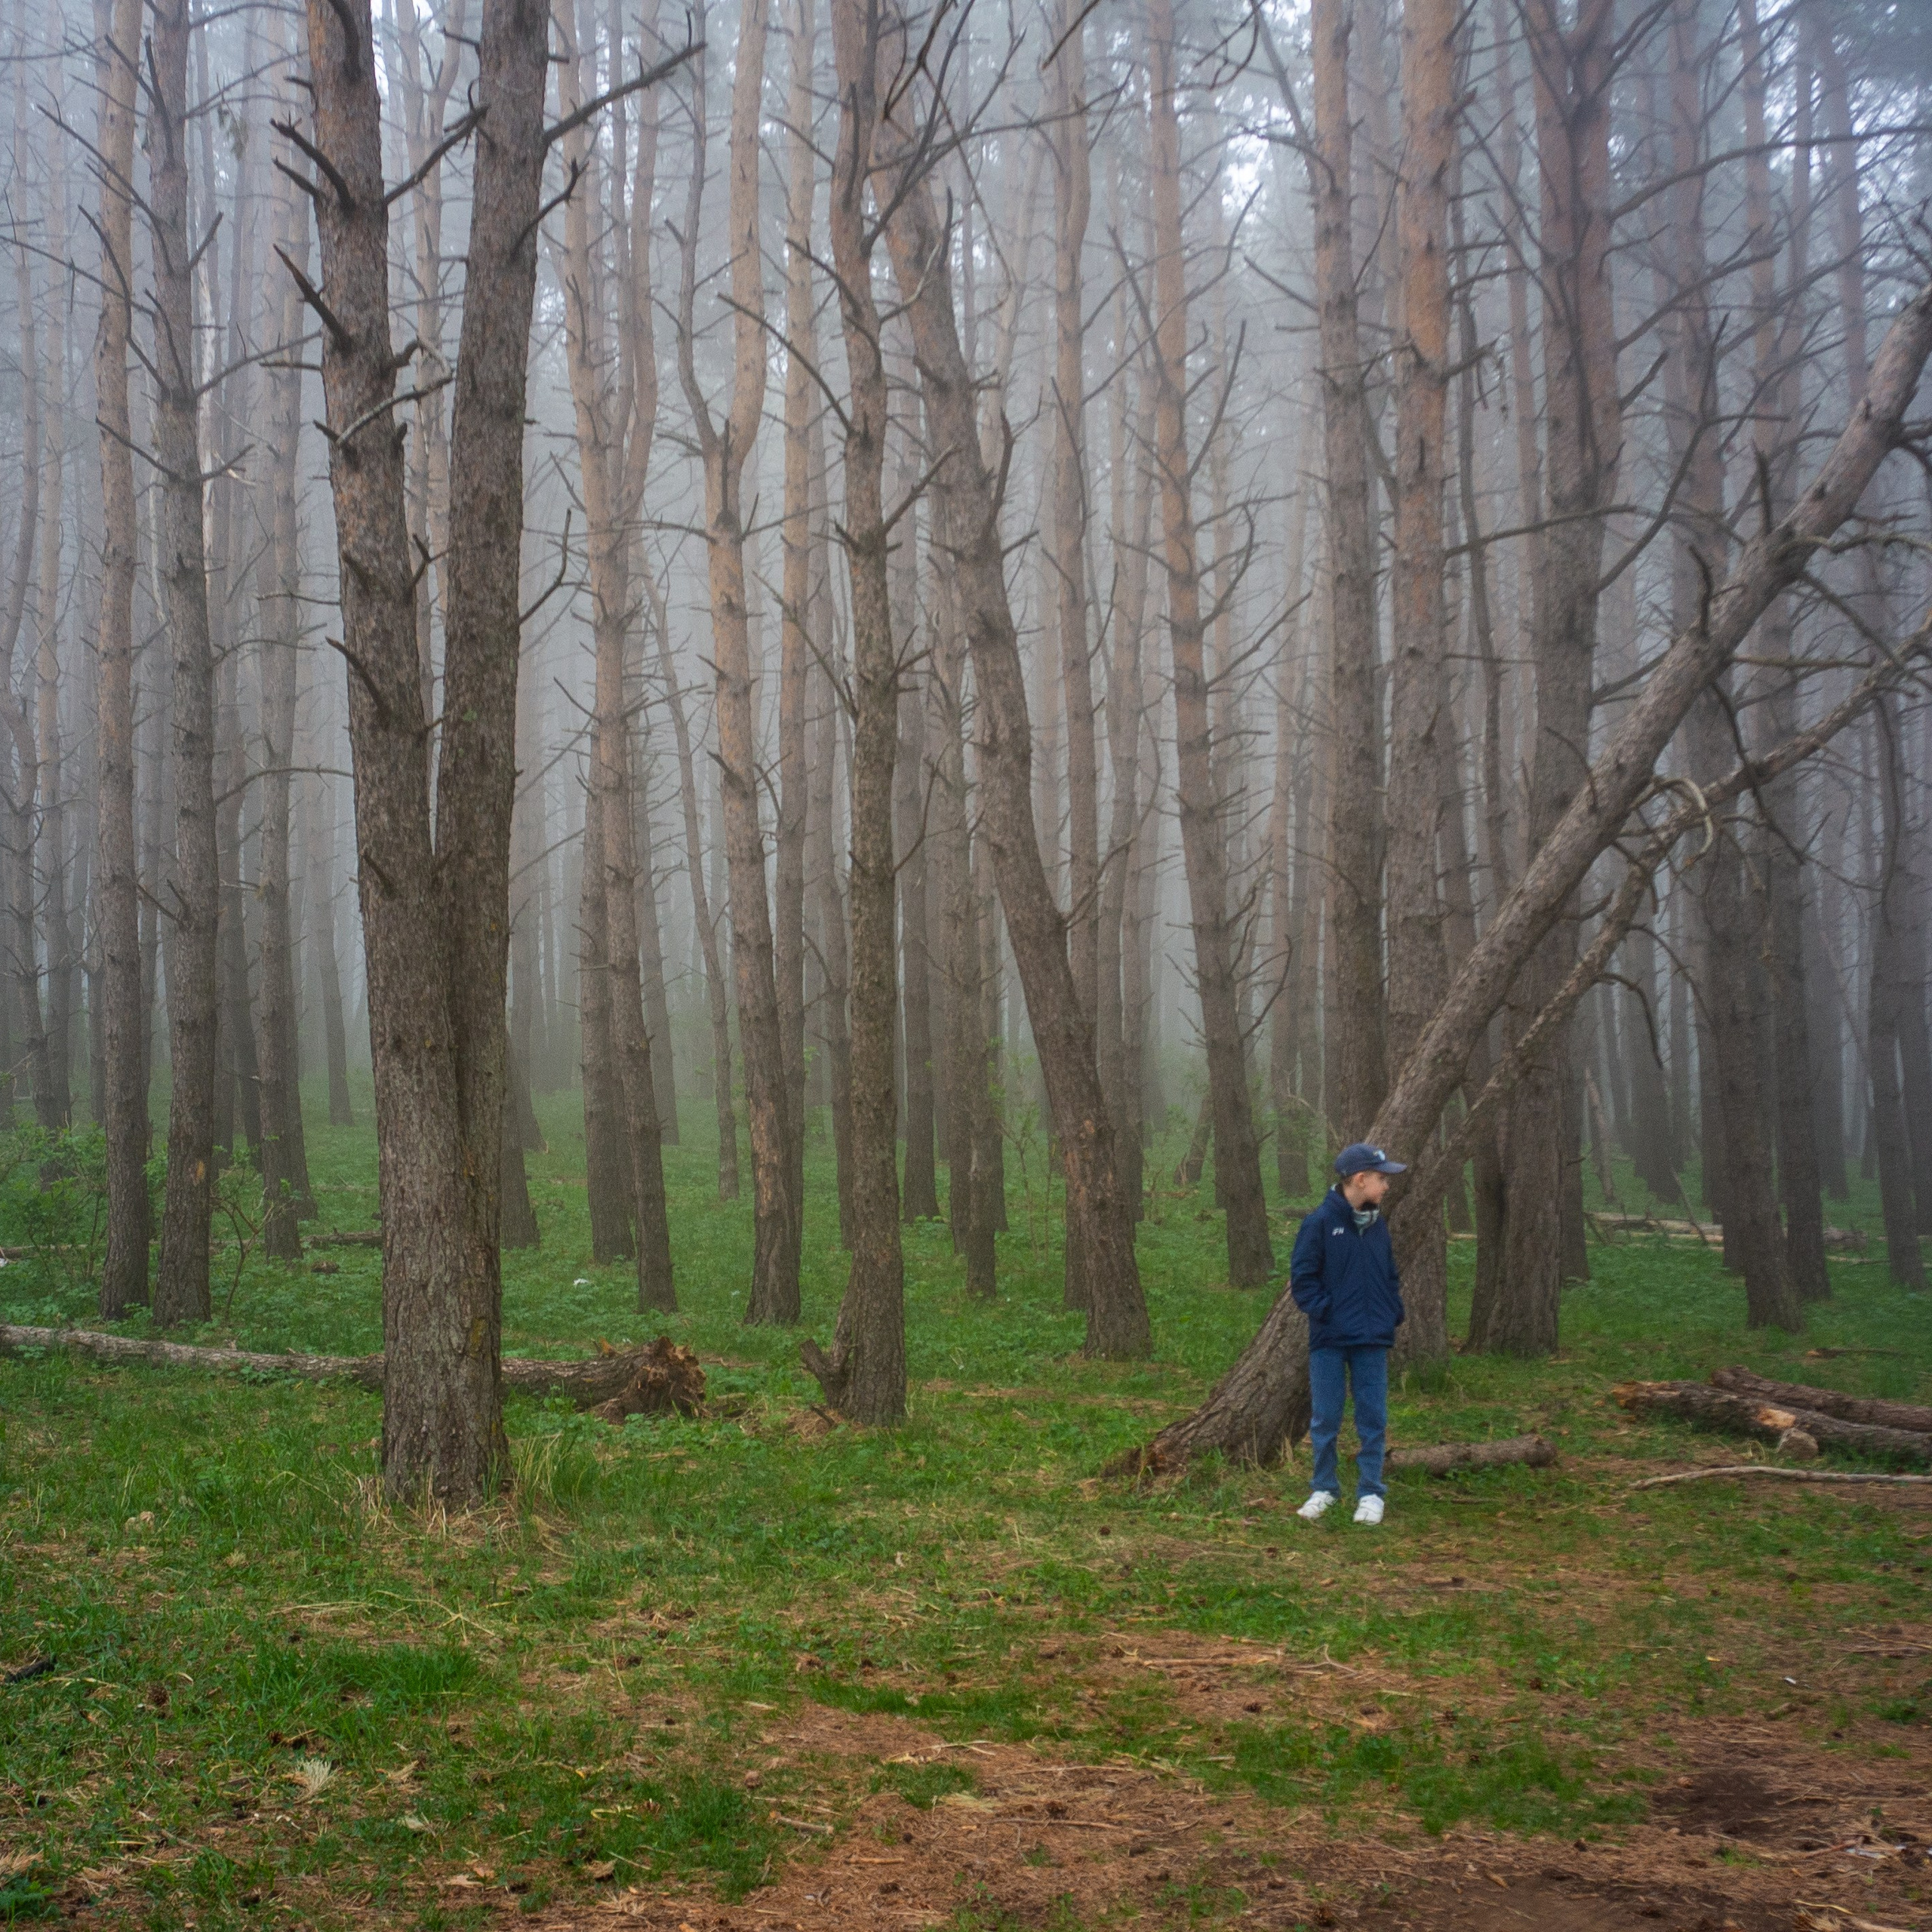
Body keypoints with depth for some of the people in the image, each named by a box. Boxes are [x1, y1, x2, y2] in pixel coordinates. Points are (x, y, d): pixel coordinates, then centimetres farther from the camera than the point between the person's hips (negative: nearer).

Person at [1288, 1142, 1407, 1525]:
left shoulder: (1378, 1226, 8)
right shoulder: (1321, 1223, -9)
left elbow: (1391, 1275, 17)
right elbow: (1302, 1278, -7)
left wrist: (1393, 1313, 4)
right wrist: (1324, 1312, -13)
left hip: (1373, 1341, 4)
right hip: (1330, 1342, -4)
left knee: (1373, 1420, 5)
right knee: (1325, 1420, 5)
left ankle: (1371, 1493, 14)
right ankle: (1324, 1490, 18)